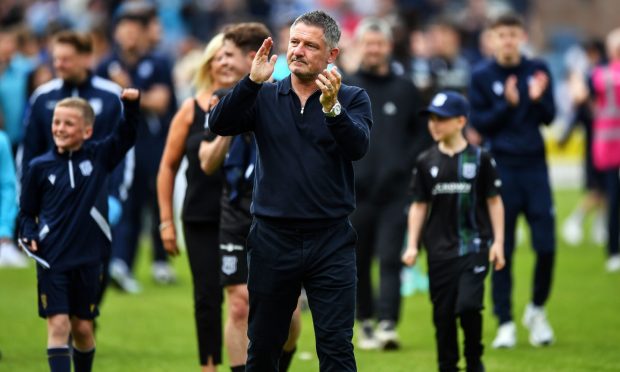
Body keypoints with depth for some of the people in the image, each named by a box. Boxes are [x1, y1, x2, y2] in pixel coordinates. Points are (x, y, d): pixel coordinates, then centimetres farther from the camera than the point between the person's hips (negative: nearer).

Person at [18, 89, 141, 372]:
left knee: (83, 328, 11)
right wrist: (29, 237, -10)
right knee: (58, 325, -10)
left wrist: (132, 104, -15)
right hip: (52, 260, -2)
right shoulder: (39, 167, 0)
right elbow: (27, 212, 7)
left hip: (87, 259, 2)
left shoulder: (98, 157, 3)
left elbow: (126, 135, 1)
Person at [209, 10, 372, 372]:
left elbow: (358, 147, -16)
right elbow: (220, 125, -10)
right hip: (273, 240, 2)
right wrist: (252, 82, -24)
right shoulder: (264, 97, 6)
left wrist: (332, 107, -33)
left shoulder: (353, 99, 2)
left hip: (330, 243, -2)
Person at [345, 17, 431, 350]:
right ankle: (366, 323, 17)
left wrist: (406, 164, -2)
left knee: (390, 258, -10)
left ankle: (388, 324, -16)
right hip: (355, 191, 1)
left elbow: (424, 133, 12)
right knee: (358, 262, 5)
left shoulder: (405, 90, 9)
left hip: (395, 191, -1)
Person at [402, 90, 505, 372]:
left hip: (474, 245, -3)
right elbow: (419, 205, 10)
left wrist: (498, 242, -1)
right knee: (443, 313, 3)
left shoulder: (479, 159, -1)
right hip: (440, 249, 3)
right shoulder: (426, 162, 6)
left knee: (468, 304, -16)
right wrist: (412, 245, 4)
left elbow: (494, 201, 4)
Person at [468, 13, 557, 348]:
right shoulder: (482, 76, 1)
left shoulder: (538, 70, 6)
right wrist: (507, 105, -18)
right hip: (500, 168, -2)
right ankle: (505, 323, 7)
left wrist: (537, 98, -17)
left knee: (546, 245, -3)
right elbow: (478, 124, -4)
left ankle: (537, 309, 19)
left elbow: (549, 117, 3)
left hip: (534, 166, 2)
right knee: (501, 249, 0)